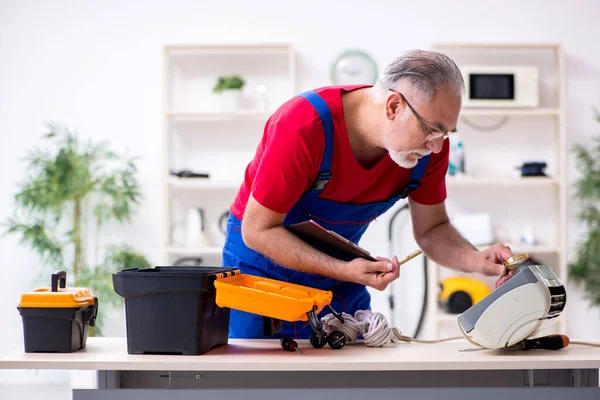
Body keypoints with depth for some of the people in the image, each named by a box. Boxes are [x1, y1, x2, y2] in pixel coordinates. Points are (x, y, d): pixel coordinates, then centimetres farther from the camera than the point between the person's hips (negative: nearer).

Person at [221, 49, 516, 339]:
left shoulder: (430, 144, -17)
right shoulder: (303, 127, -33)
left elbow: (431, 230, -3)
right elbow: (258, 230, -26)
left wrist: (477, 261, -24)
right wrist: (345, 271, -34)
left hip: (339, 264, 4)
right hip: (265, 259, -4)